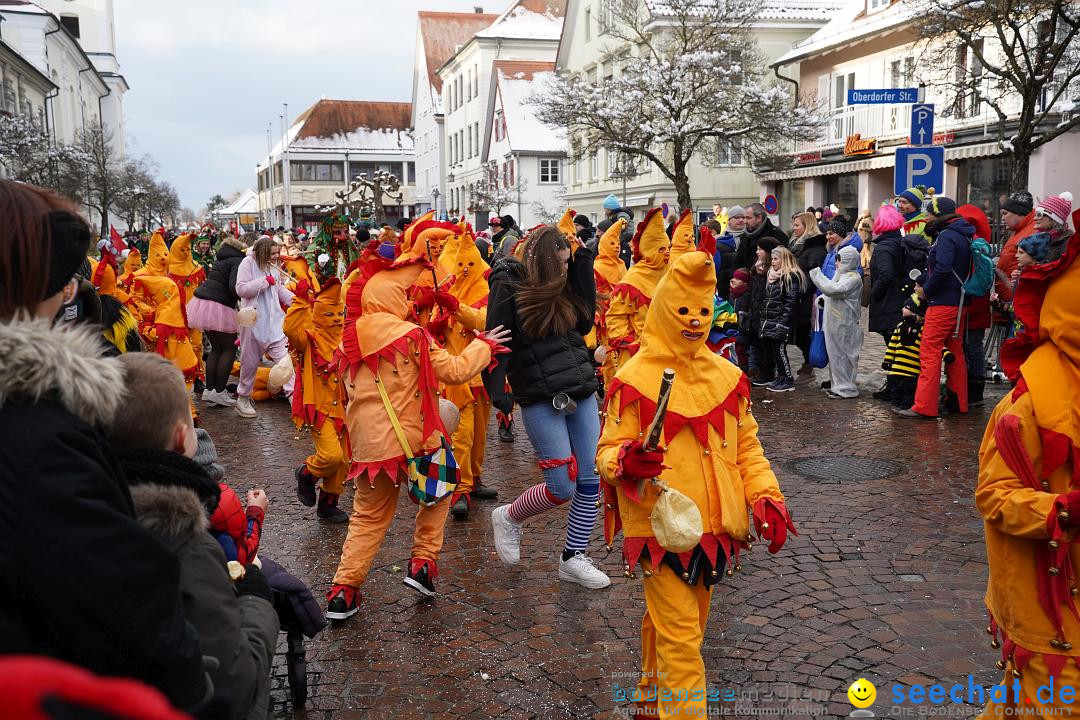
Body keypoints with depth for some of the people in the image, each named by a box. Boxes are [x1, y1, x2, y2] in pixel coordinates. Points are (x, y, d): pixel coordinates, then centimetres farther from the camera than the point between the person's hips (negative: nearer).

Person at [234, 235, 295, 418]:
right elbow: (241, 289, -17)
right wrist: (265, 281, -19)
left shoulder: (274, 266, 11)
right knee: (250, 361, 6)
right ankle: (243, 398, 23)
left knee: (284, 356, -4)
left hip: (274, 320, 5)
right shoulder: (248, 262, -9)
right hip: (253, 320, -5)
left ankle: (293, 393, -4)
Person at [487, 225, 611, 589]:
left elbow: (584, 321, 3)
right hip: (540, 398, -6)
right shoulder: (508, 286, -5)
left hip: (581, 392, 6)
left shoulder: (564, 284, 12)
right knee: (563, 487, -7)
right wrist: (496, 388, -17)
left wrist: (583, 267, 2)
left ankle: (573, 558, 19)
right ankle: (509, 517, 21)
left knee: (590, 480, 4)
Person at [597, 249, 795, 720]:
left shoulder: (726, 376, 6)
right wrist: (626, 461, -30)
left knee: (677, 624, 21)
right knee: (681, 639, -6)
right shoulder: (636, 379, -9)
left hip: (714, 527, 6)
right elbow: (607, 451, -7)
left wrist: (767, 498, 0)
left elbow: (746, 446, 12)